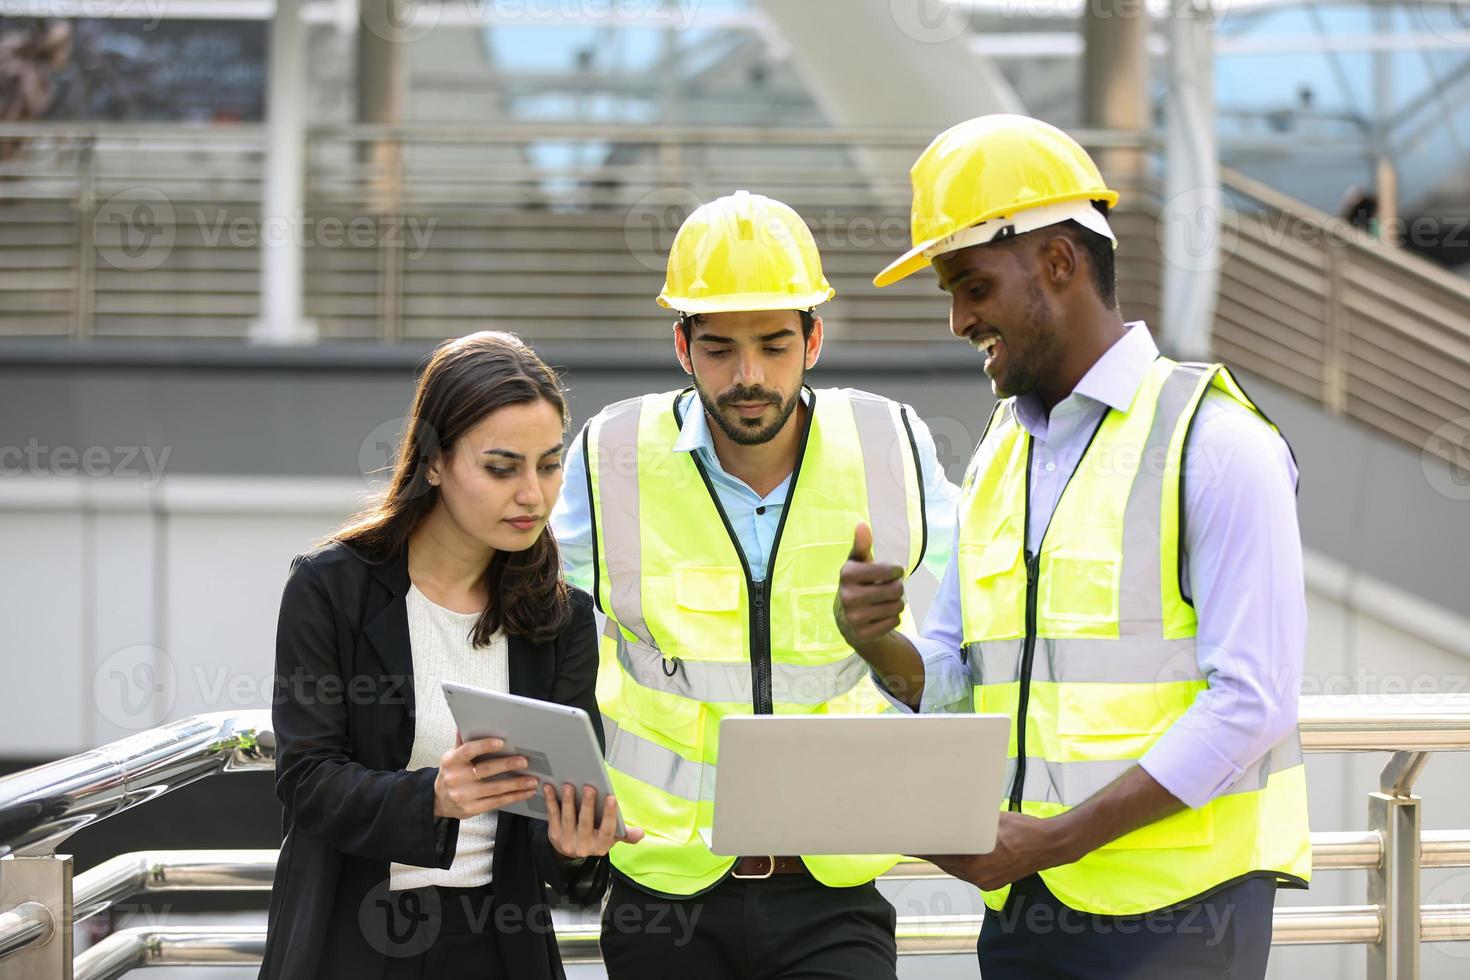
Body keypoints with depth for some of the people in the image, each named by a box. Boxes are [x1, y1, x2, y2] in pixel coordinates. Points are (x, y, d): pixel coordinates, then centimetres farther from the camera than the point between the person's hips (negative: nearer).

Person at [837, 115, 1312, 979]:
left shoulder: (1215, 443, -8)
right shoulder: (1000, 456, 17)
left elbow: (1251, 703, -14)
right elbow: (950, 679, 18)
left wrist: (1058, 837, -18)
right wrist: (877, 641, -5)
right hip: (1022, 910, 6)